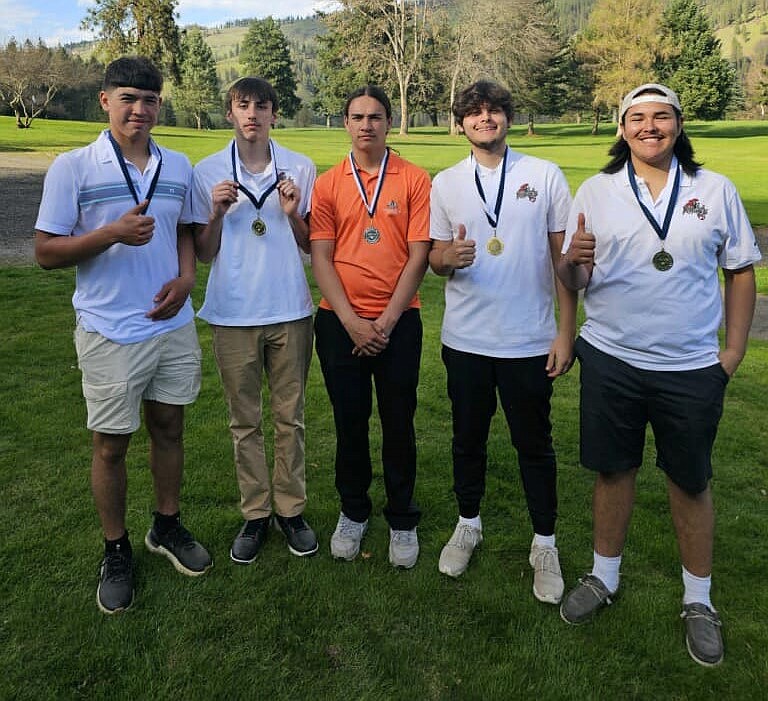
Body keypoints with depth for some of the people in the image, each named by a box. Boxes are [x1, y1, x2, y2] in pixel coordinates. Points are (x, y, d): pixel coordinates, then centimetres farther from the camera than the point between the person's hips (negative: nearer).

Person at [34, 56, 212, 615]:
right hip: (110, 333, -4)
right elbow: (46, 252, -8)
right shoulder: (73, 168, -8)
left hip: (174, 324, 4)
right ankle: (116, 551, 26)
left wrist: (186, 278, -4)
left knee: (169, 428, 15)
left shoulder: (178, 167, 6)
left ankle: (167, 527, 35)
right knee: (112, 444, 7)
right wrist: (113, 233, -23)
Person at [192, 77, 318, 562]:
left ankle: (291, 508, 23)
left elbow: (311, 246, 8)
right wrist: (216, 214, -12)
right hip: (233, 315, 0)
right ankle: (255, 513, 22)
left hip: (290, 311, 0)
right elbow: (204, 254, 5)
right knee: (244, 421, 9)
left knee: (290, 417, 8)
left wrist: (293, 215, -11)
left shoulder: (300, 169, 3)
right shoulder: (208, 172, 2)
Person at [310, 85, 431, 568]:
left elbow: (419, 255, -4)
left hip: (397, 320, -1)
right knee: (350, 420, 10)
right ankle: (353, 512, 29)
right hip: (340, 321, 1)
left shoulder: (415, 180, 1)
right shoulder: (328, 184, 5)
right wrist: (351, 320, -10)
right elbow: (321, 257, 0)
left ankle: (403, 519, 24)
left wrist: (387, 320, -10)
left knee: (399, 423, 7)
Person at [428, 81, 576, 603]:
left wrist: (566, 332, -6)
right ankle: (469, 525, 36)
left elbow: (565, 257, 0)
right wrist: (449, 257, -16)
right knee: (468, 437, 15)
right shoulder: (445, 184, 5)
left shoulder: (545, 176, -1)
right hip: (465, 339, 2)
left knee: (535, 444, 9)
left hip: (530, 340, -2)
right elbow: (435, 257, 10)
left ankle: (545, 544, 26)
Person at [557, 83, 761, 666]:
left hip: (692, 367, 0)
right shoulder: (596, 191, 1)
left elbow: (741, 271, 5)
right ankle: (605, 577, 33)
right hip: (611, 360, 1)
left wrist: (734, 350, 0)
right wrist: (572, 262, -23)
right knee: (613, 469, 13)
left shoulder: (716, 190, 1)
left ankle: (699, 600, 30)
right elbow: (573, 280, 0)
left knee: (692, 481, 11)